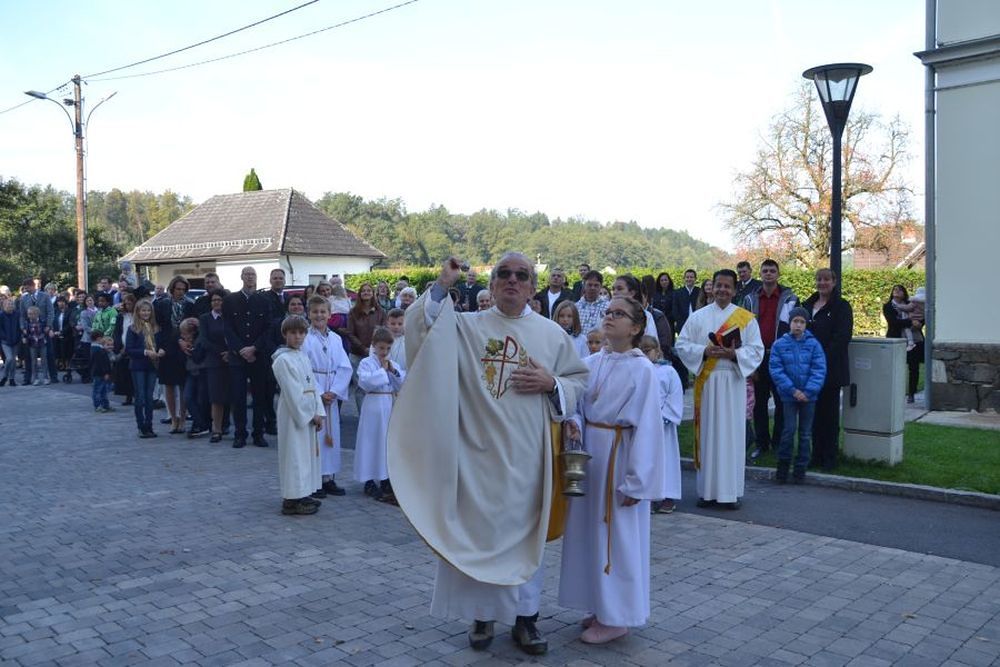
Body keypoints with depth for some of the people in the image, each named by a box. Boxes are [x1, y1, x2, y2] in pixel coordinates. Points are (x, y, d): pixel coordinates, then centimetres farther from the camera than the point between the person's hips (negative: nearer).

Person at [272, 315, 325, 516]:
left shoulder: (303, 356, 12)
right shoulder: (282, 359, -12)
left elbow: (313, 386, 11)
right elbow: (292, 392, -15)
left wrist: (318, 412, 3)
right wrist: (308, 415, -13)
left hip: (308, 413, 8)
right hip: (292, 412, -8)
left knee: (308, 452, 13)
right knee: (294, 454, -4)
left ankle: (303, 495, 23)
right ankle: (291, 501, 2)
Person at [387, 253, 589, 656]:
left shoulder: (552, 333, 5)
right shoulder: (466, 326, 1)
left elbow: (579, 380, 9)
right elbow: (418, 327, -13)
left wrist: (551, 384, -10)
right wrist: (441, 287, -22)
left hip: (526, 454, 1)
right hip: (477, 449, -1)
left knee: (524, 532, 10)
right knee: (477, 531, 8)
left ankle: (525, 617, 24)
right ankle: (482, 615, 24)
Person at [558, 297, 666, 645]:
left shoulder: (642, 369, -12)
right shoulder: (592, 362, 5)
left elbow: (646, 426, -14)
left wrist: (635, 481, -16)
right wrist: (574, 423, -12)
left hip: (618, 457, -6)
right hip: (588, 453, 7)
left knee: (617, 536, 3)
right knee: (590, 530, 14)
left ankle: (616, 617, 17)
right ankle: (600, 606, 30)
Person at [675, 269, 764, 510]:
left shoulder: (746, 318, 5)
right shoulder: (698, 317, 6)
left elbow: (757, 350, 2)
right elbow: (682, 345, 4)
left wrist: (735, 354, -15)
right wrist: (704, 351, -13)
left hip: (734, 382, 0)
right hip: (706, 381, 1)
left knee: (732, 434, 0)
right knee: (707, 433, 2)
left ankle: (730, 491, 8)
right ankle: (707, 490, 10)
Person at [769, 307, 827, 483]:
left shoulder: (813, 344, -2)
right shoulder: (779, 344, -2)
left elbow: (819, 370, -5)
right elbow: (775, 370, -6)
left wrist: (808, 391, -14)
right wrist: (792, 390, -13)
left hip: (809, 396, 1)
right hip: (789, 395, -1)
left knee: (805, 433, 8)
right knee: (789, 429, -6)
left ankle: (800, 469, 19)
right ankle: (783, 465, 11)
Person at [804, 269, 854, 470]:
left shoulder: (841, 306, -3)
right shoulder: (808, 305, 15)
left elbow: (842, 337, -12)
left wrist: (822, 357, -17)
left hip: (830, 368, -5)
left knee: (829, 413, 0)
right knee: (814, 412, 9)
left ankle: (829, 458, 7)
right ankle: (817, 455, 17)